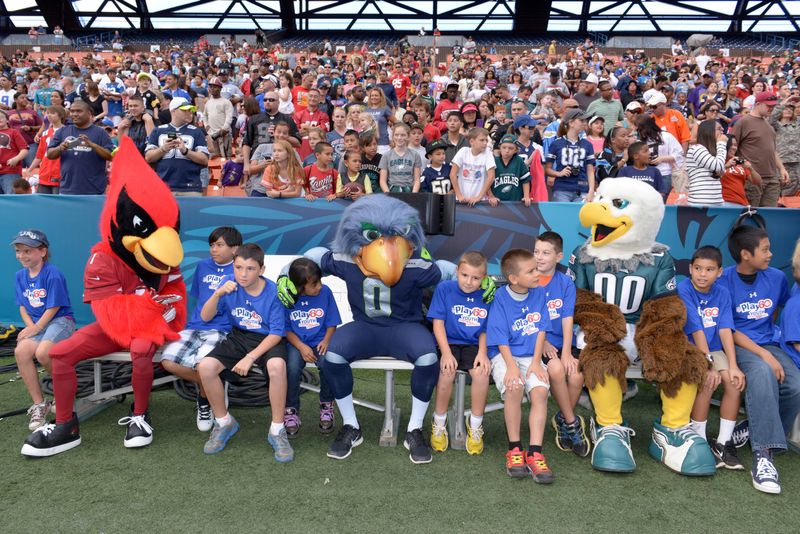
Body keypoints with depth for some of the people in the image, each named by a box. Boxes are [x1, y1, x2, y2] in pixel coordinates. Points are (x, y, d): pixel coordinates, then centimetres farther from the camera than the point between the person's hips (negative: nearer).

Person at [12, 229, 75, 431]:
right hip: (35, 324, 6)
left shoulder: (52, 274, -13)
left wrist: (37, 328, -13)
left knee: (42, 352, -31)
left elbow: (53, 307, -12)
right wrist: (30, 326, -4)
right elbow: (23, 306, 12)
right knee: (21, 351, -22)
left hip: (60, 320, -6)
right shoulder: (20, 275, 9)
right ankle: (39, 404, -12)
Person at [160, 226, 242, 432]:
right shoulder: (203, 266, 17)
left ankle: (205, 398, 4)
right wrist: (192, 324, 18)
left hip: (222, 330, -5)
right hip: (195, 327, 5)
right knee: (168, 361, -20)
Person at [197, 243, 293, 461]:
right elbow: (205, 317, -7)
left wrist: (250, 357, -24)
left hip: (268, 340, -4)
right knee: (205, 367, -21)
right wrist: (217, 293, -26)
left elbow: (277, 333, -15)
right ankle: (224, 422, 5)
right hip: (238, 338, 4)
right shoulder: (230, 286, -8)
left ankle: (277, 430, -16)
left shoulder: (273, 292, -17)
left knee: (277, 366, -37)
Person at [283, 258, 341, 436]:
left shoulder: (325, 292, -4)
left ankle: (326, 406, -2)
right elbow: (286, 328, -1)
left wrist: (326, 341, -15)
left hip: (320, 342, 1)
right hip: (296, 343, 0)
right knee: (292, 367, -30)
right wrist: (301, 347, -15)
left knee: (327, 363, -30)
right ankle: (291, 410, -5)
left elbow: (331, 323, 3)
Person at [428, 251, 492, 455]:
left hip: (473, 345, 2)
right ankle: (439, 423, -2)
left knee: (481, 373, -25)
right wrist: (446, 353, -17)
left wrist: (482, 351, -8)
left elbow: (485, 329, 8)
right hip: (448, 342, -2)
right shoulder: (444, 288, -6)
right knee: (448, 372, -28)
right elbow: (438, 323, -7)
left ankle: (475, 424, 0)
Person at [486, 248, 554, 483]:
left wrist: (536, 362, -7)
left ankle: (534, 453, -22)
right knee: (514, 387, -31)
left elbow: (541, 330, 4)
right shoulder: (501, 298, -7)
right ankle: (514, 449, -16)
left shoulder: (538, 294, 4)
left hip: (531, 356, 3)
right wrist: (512, 366, -22)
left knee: (540, 390, -25)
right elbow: (501, 338, -9)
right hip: (504, 355, -3)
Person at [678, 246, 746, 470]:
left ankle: (724, 442, -5)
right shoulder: (683, 290, -14)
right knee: (708, 381, -29)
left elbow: (725, 330, -8)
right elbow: (696, 331, -18)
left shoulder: (722, 293, 1)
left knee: (736, 380, -19)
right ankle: (699, 439, -10)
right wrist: (708, 366, -21)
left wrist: (733, 365, -18)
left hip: (713, 349, 5)